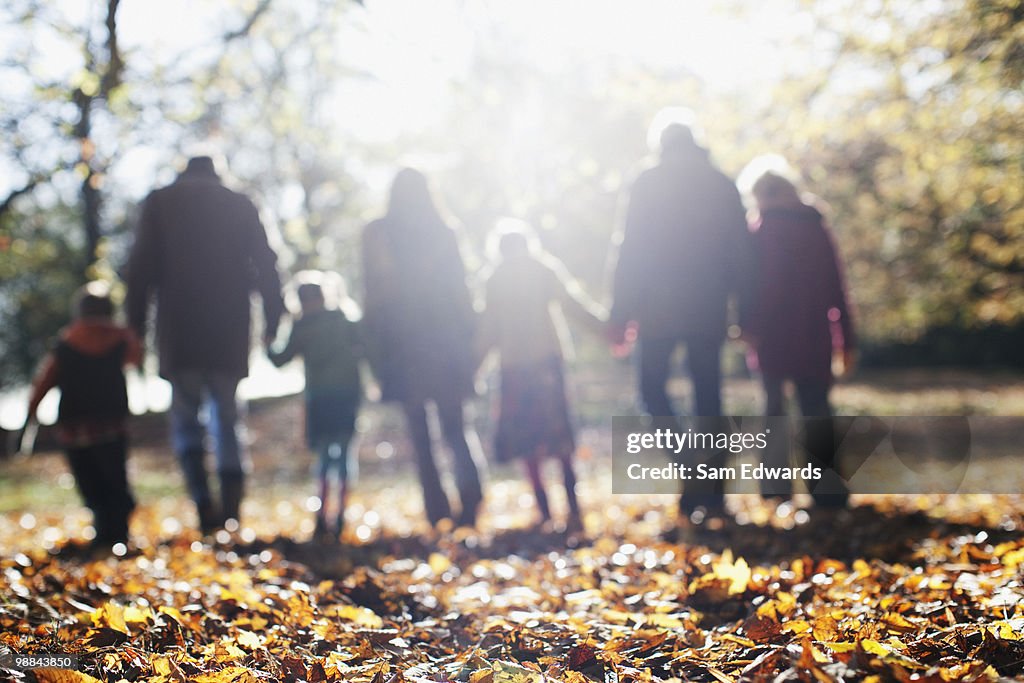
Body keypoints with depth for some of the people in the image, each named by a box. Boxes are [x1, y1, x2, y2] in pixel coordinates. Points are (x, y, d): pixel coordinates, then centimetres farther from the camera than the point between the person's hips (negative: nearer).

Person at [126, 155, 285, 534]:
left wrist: (136, 325, 1)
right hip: (229, 334, 1)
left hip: (179, 335, -1)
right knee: (226, 421, 11)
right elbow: (266, 266, 5)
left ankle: (204, 503, -13)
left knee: (185, 420, 6)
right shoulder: (240, 205, 12)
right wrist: (272, 318, 7)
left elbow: (141, 267, 1)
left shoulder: (159, 202, 9)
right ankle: (231, 508, 2)